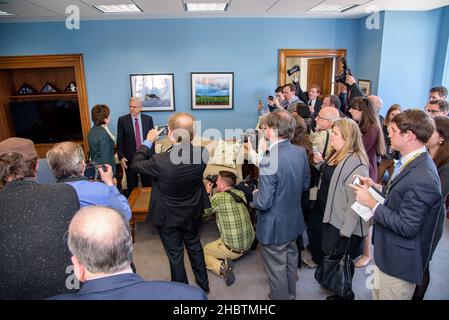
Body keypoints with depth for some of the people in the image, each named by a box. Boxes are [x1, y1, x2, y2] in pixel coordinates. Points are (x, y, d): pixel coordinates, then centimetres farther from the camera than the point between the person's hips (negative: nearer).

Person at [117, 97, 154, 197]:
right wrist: (121, 157, -8)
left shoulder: (148, 119, 2)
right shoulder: (122, 120, -1)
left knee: (148, 184, 8)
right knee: (132, 186, 9)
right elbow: (119, 141, 0)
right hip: (130, 158, -1)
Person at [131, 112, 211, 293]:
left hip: (169, 217, -4)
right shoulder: (202, 153, -23)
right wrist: (185, 138, -2)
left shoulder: (160, 161, -35)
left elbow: (135, 164, -13)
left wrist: (148, 141, -5)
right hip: (193, 212, 4)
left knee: (175, 254, 18)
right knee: (194, 246, 27)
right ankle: (203, 284, 46)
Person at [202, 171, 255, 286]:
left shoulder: (218, 198, -17)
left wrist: (208, 193, 8)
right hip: (249, 243, 7)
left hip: (233, 249, -7)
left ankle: (221, 267, -9)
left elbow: (203, 213, 0)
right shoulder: (241, 194, 0)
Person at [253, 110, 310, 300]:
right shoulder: (301, 152, -7)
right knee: (290, 260, 27)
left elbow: (263, 203, -27)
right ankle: (290, 294, 49)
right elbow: (305, 185, 6)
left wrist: (255, 195, -6)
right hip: (294, 221, 8)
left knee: (276, 269, 13)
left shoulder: (269, 161, -30)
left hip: (275, 226, -8)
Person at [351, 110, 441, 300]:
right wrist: (376, 187, -1)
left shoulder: (422, 178, -29)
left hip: (399, 263, -9)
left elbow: (407, 227, -27)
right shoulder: (412, 162, 1)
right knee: (378, 294, 26)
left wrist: (371, 202, -22)